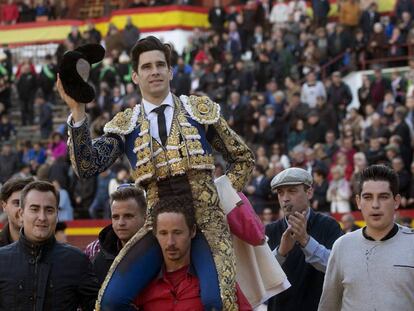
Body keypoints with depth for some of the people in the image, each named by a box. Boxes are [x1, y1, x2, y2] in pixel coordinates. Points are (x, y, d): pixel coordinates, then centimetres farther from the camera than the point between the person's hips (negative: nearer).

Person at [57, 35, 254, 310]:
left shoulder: (200, 110, 7)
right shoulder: (126, 124, 7)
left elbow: (244, 159, 16)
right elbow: (88, 166, -9)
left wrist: (222, 195, 4)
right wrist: (78, 111, -17)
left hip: (206, 221, -2)